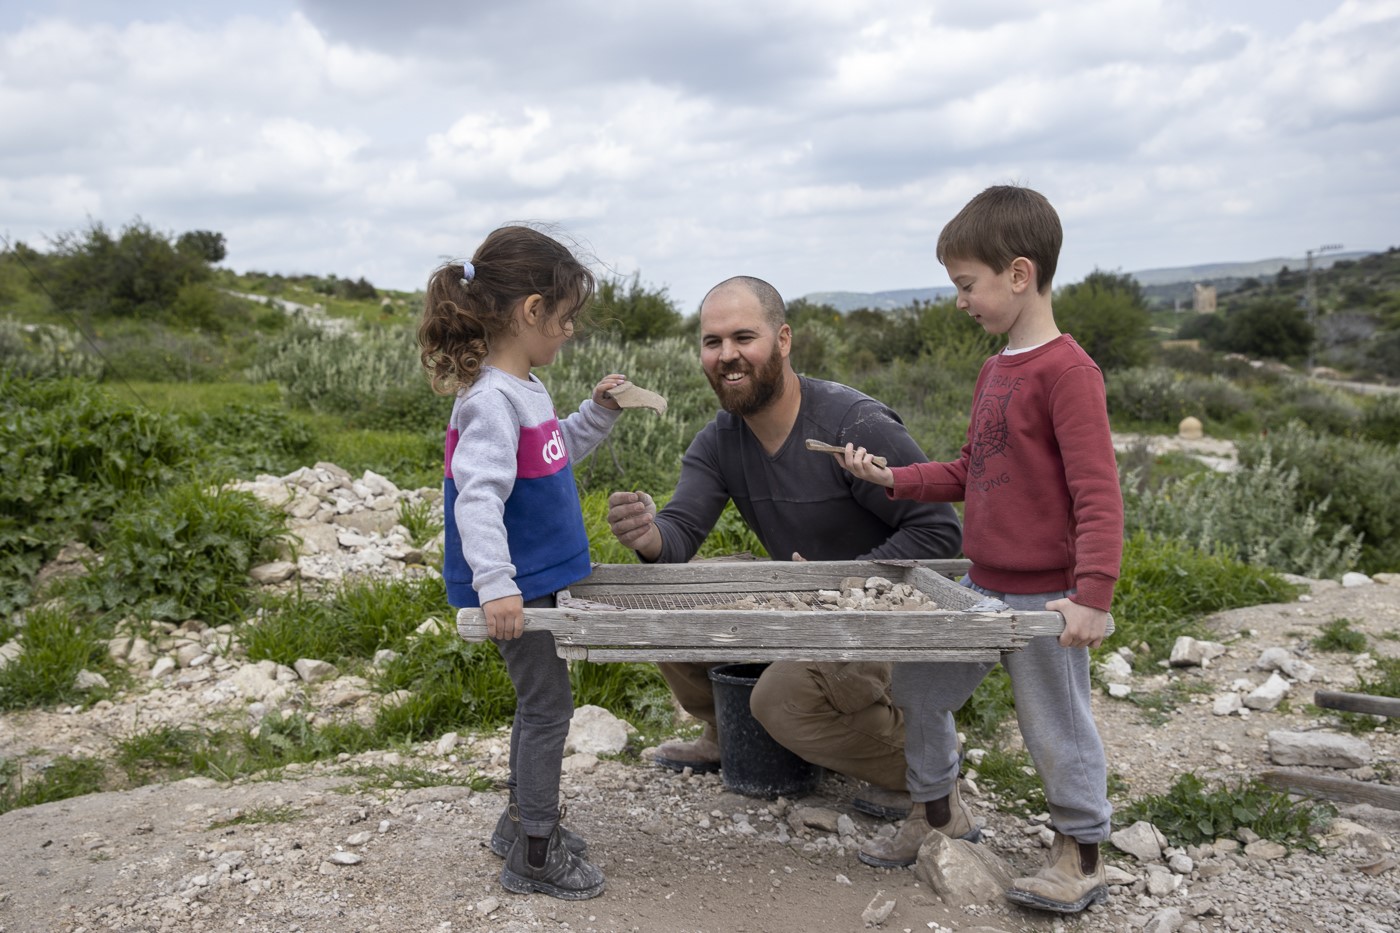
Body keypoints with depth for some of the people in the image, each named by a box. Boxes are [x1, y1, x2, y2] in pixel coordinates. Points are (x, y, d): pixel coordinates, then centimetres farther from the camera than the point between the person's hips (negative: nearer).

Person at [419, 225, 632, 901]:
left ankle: (525, 818, 36)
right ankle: (534, 856, 14)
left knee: (541, 702, 19)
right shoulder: (492, 400, -22)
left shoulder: (526, 387, 8)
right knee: (547, 705, 0)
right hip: (516, 587, -10)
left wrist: (598, 411, 13)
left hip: (540, 578, 10)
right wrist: (495, 584, -37)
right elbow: (478, 496, -31)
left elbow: (553, 457, 24)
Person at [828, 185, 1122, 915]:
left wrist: (1092, 595, -27)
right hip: (982, 585, 9)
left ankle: (1082, 854, 29)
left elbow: (1098, 494, -21)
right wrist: (892, 478, 7)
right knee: (918, 685, 14)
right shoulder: (995, 370, 11)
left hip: (1045, 597, -8)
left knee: (1054, 723, 6)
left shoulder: (1067, 371, -17)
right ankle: (938, 812, 35)